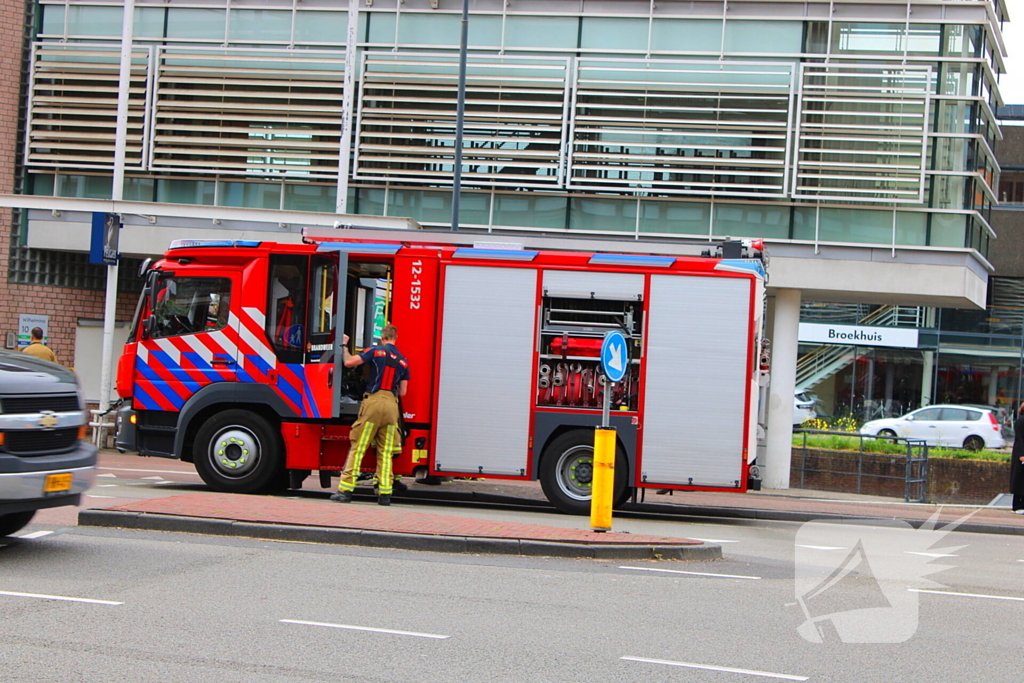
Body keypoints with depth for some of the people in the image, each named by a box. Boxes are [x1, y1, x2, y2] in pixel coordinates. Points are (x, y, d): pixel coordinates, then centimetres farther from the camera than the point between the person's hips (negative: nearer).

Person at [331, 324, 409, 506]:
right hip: (392, 405, 4)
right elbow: (403, 392, 15)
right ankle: (385, 493, 1)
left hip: (374, 401, -4)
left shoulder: (376, 351, 2)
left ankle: (345, 489, -4)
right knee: (386, 452, 7)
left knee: (357, 448, -1)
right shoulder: (403, 361, 14)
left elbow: (348, 362, -3)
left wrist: (344, 346, 14)